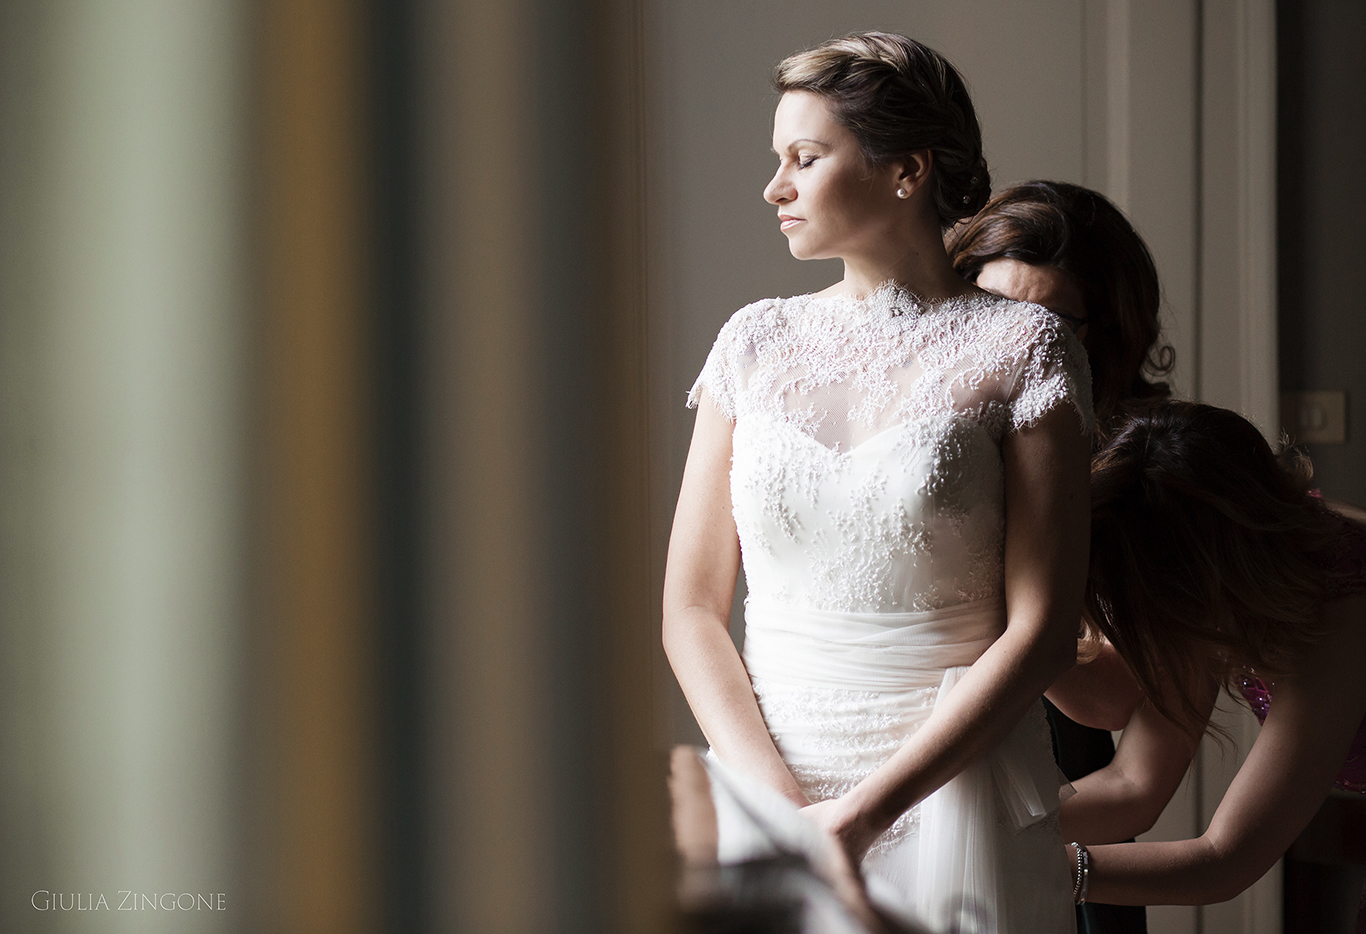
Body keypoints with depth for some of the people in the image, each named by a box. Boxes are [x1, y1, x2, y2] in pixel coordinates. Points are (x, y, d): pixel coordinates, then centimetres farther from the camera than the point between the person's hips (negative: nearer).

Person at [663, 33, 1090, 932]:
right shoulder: (756, 343, 7)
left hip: (949, 793, -3)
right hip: (767, 785, 3)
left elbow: (1042, 630, -9)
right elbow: (691, 610, 4)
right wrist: (775, 794, -10)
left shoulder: (1019, 347, -4)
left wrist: (864, 811, -15)